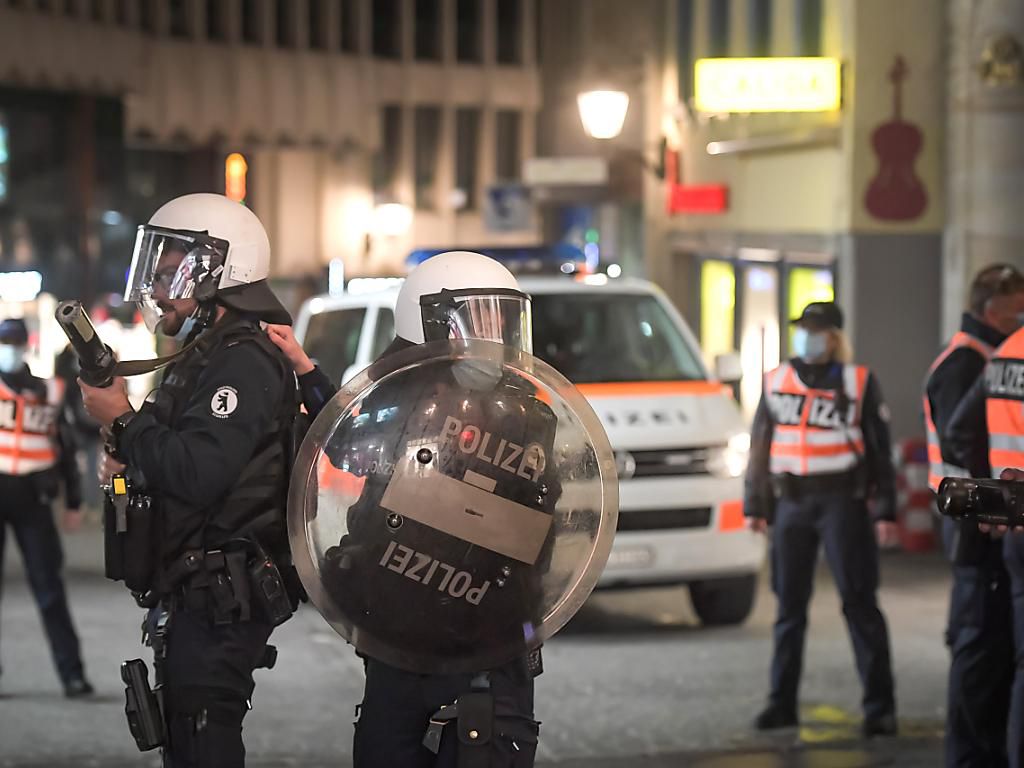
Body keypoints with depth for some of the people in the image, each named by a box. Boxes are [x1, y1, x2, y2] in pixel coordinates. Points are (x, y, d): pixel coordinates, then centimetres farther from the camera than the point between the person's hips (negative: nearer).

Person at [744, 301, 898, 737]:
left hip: (842, 501, -4)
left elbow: (879, 450, 1)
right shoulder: (776, 382, 12)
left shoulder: (859, 383, 2)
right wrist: (754, 505, 12)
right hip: (791, 503, 4)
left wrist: (885, 512, -5)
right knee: (789, 606, 7)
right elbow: (760, 447, 16)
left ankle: (879, 707, -3)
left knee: (859, 603, -6)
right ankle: (782, 704, 15)